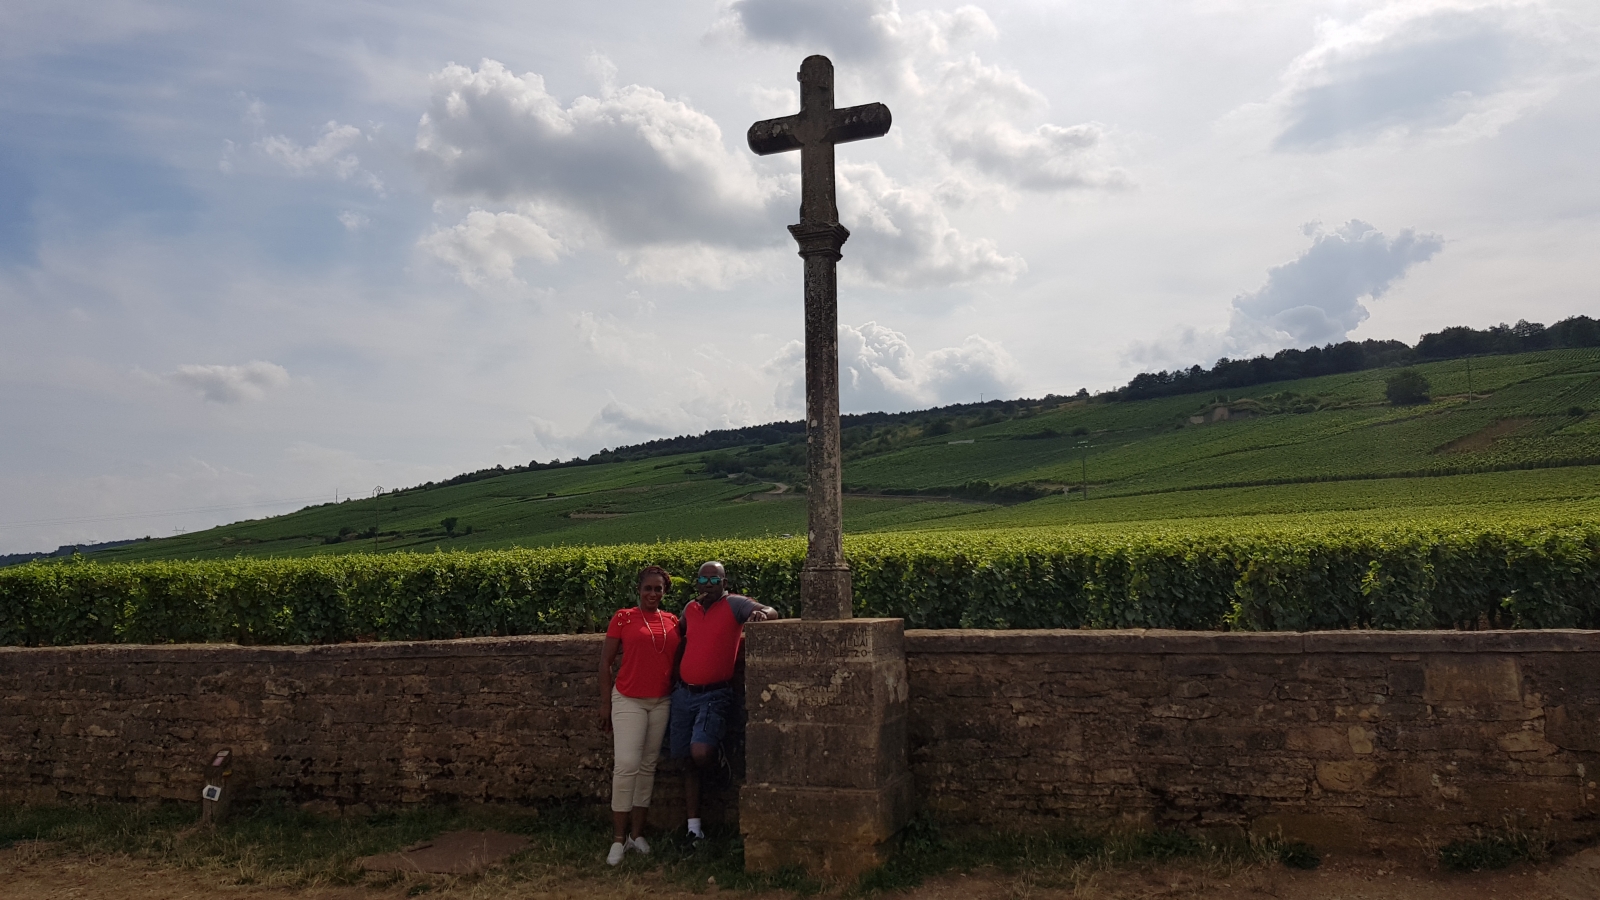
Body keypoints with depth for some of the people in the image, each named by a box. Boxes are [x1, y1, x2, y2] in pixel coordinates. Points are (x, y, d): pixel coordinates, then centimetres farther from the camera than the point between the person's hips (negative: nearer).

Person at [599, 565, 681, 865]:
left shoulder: (673, 622, 6)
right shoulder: (623, 618, -2)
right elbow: (605, 662, 0)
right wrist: (605, 703, -2)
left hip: (661, 702, 4)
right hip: (629, 700, -3)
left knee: (648, 766, 9)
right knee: (627, 764, -11)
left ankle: (638, 833, 20)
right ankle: (618, 838, 0)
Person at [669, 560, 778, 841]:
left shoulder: (734, 604, -6)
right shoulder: (690, 609, 9)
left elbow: (772, 612, -18)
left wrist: (762, 613, -41)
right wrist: (674, 673, 19)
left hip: (714, 694, -6)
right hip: (683, 693, 6)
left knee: (700, 753, -22)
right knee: (685, 758, 8)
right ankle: (694, 826, 17)